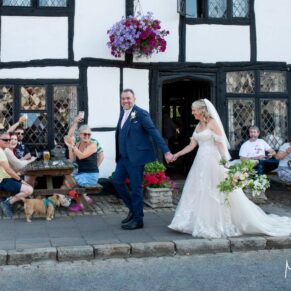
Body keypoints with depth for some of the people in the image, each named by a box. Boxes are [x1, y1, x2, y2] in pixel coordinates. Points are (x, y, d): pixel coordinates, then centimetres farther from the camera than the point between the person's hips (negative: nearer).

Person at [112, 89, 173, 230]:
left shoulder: (141, 114, -12)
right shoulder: (122, 113, 12)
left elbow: (154, 132, -16)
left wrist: (166, 151, -20)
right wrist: (118, 154, 14)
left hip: (136, 156, -8)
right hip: (123, 156, 8)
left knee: (136, 187, -1)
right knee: (117, 181, 11)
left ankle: (138, 219, 12)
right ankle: (133, 209, 27)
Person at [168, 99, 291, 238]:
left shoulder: (213, 123, -9)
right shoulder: (198, 126, 14)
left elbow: (221, 144, -14)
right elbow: (192, 145, 16)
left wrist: (225, 162, -19)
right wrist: (177, 154, 14)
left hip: (213, 161, -8)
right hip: (201, 163, 8)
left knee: (216, 193, -2)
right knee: (198, 193, 7)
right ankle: (203, 224, 16)